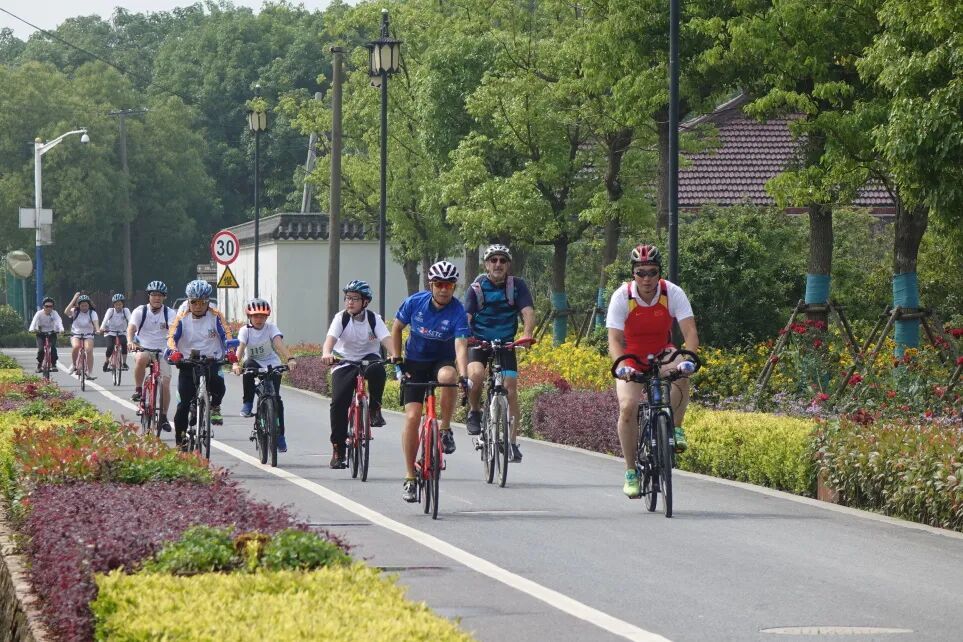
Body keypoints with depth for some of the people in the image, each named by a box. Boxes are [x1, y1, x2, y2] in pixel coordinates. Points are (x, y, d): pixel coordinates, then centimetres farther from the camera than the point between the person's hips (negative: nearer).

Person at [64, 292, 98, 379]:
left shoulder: (92, 313, -5)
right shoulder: (75, 311, -5)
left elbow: (95, 322, -21)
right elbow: (66, 312, -25)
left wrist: (97, 329, -43)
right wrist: (74, 299, -25)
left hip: (88, 335, 0)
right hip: (76, 334, 0)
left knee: (89, 350, -23)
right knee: (76, 346, -31)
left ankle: (90, 373, -18)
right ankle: (73, 364, -7)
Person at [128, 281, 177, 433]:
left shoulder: (170, 313, -3)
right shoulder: (140, 311, -4)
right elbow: (131, 327, -18)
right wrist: (130, 341, -38)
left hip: (162, 351, 1)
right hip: (143, 349, -1)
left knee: (165, 384, -8)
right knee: (141, 359, -37)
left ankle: (164, 416, 7)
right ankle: (138, 390, -18)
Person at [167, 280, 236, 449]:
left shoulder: (215, 316, 1)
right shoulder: (182, 318, 1)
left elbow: (226, 334, -8)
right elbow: (172, 337, -11)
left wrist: (230, 351, -28)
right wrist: (173, 351, -32)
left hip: (211, 360, -1)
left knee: (217, 382, -32)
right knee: (184, 403, -5)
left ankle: (215, 407, -1)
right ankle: (180, 439, 8)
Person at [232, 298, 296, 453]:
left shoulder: (271, 328, -10)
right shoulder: (245, 330, -9)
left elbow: (279, 344, -26)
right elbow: (240, 347, -24)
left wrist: (290, 359, -44)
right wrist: (236, 364, -44)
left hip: (272, 365, 0)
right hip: (254, 363, 0)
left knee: (275, 397, -14)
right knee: (249, 365, -37)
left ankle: (280, 435, -2)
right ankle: (247, 404, -25)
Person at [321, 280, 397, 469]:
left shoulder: (374, 318, -8)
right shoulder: (341, 318, -9)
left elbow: (386, 339, -23)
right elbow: (331, 338, -26)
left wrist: (394, 355, -44)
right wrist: (326, 353, -48)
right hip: (344, 362, 0)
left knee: (377, 369, -37)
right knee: (339, 402, -15)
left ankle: (375, 409, -16)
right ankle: (338, 448, -4)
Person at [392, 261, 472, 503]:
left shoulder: (457, 312, -20)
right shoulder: (415, 302, -13)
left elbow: (461, 346, -31)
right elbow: (397, 328, 2)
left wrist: (464, 375, -46)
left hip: (442, 361, -1)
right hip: (415, 362, 1)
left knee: (447, 376, -39)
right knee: (412, 417, -12)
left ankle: (446, 429, -17)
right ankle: (410, 478, -1)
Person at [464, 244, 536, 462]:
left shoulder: (517, 286, -5)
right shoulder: (476, 288, -7)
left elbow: (528, 312, -17)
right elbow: (466, 317, -17)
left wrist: (527, 334, -37)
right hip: (479, 343, -1)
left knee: (510, 391, -8)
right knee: (476, 374, -31)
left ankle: (512, 442, 0)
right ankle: (474, 412, -3)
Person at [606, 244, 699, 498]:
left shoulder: (673, 293, -20)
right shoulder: (622, 297, -21)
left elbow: (690, 333, -27)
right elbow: (614, 339, -27)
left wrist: (685, 359, -47)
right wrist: (621, 366, -47)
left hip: (662, 355, 0)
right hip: (632, 358, 0)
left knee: (681, 374, -34)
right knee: (628, 408, -23)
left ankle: (675, 428, -11)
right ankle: (631, 472, -8)